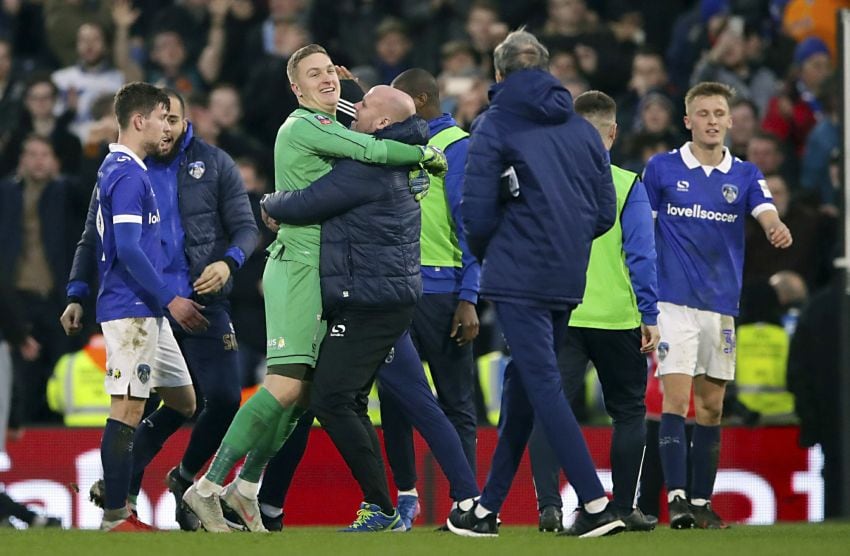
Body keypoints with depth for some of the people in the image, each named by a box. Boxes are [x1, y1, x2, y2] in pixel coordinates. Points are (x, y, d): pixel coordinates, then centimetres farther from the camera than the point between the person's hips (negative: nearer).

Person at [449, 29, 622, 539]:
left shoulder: (496, 124, -2)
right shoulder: (581, 128, 12)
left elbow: (477, 210, -7)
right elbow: (605, 211, 11)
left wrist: (484, 251, 13)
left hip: (519, 272, -6)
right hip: (567, 280, 6)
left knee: (542, 386, -8)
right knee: (523, 385, 14)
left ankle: (596, 504, -18)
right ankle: (489, 507, 19)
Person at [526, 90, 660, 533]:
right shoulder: (627, 186, -5)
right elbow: (641, 255, -6)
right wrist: (649, 317, -1)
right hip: (617, 314, -1)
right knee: (628, 412, 13)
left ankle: (548, 505, -16)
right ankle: (623, 509, 13)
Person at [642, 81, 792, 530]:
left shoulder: (745, 175, 7)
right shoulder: (661, 168, 1)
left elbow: (766, 214, -10)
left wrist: (778, 230, -34)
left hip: (722, 305, 3)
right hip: (674, 302, -3)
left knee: (711, 406, 7)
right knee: (676, 397, -13)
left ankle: (702, 501, 15)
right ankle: (676, 498, -17)